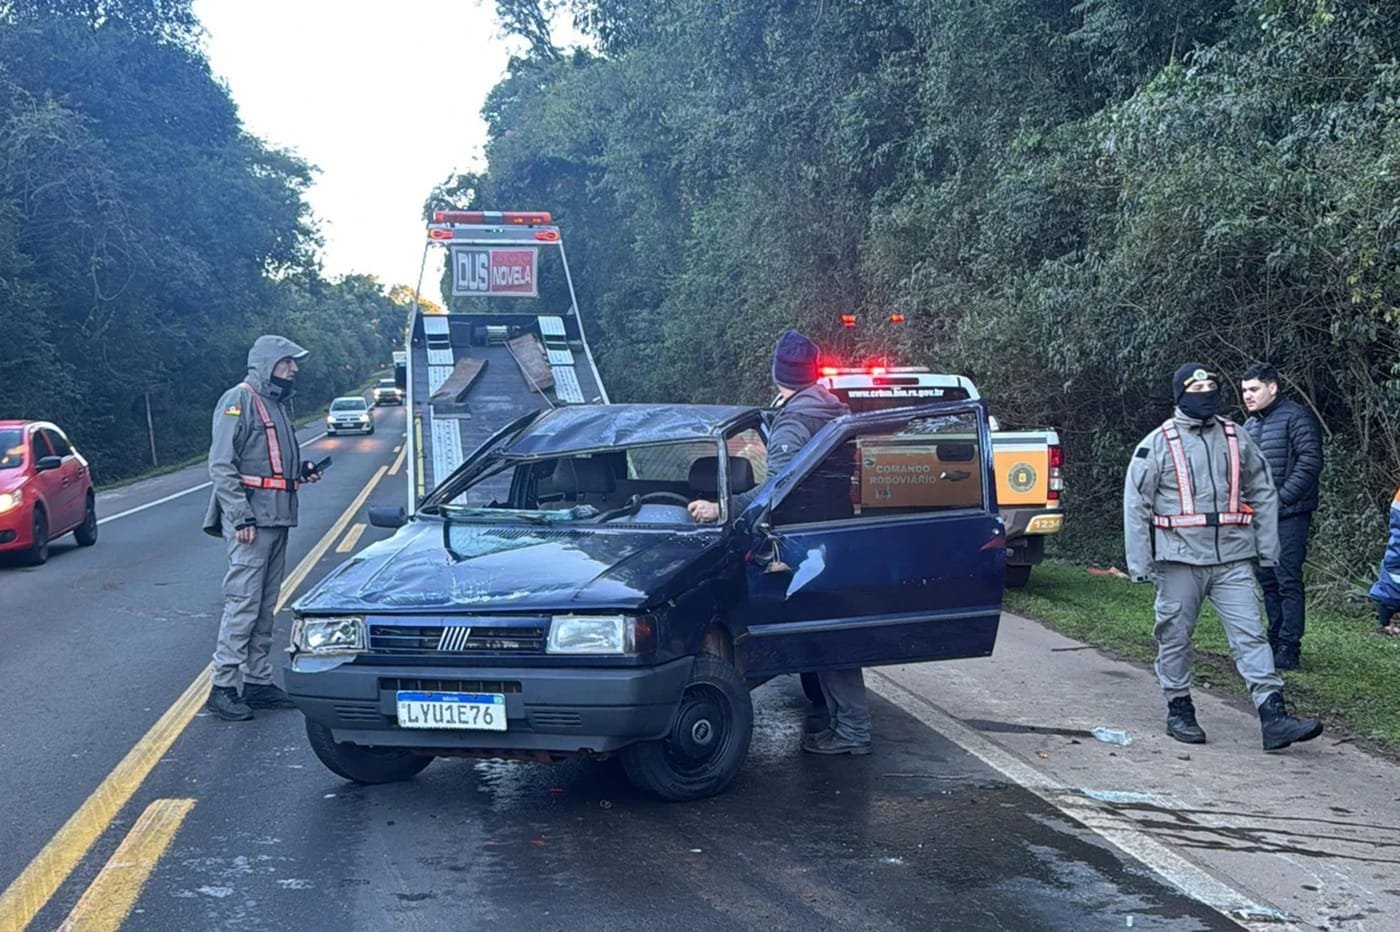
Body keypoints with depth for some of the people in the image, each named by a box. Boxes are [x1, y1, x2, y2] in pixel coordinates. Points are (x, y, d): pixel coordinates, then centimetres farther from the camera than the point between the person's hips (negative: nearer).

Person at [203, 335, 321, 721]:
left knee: (266, 606, 12)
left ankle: (257, 681, 18)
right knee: (243, 602, -11)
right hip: (250, 518, -9)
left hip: (277, 518, 9)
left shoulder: (278, 403, 20)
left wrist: (301, 471, 9)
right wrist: (241, 518, -21)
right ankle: (223, 687, -7)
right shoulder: (239, 400, -9)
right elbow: (222, 465, -15)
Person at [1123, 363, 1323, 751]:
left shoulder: (1236, 438, 9)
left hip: (1233, 559, 2)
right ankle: (1179, 710, 22)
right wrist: (1139, 563, -4)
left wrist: (1268, 548, 9)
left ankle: (1273, 716, -9)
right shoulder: (1158, 443, -1)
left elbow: (1262, 493, 15)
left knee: (1250, 634, -5)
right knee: (1175, 637, 7)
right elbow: (1136, 504, 0)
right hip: (1180, 559, -2)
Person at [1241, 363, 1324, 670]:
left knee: (1287, 581, -7)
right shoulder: (1249, 425, 17)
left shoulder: (1296, 417, -7)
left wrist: (1280, 499, -18)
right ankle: (1275, 641, 20)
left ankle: (1289, 648, -3)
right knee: (1267, 581, 12)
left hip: (1288, 515, -8)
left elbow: (1310, 463, -15)